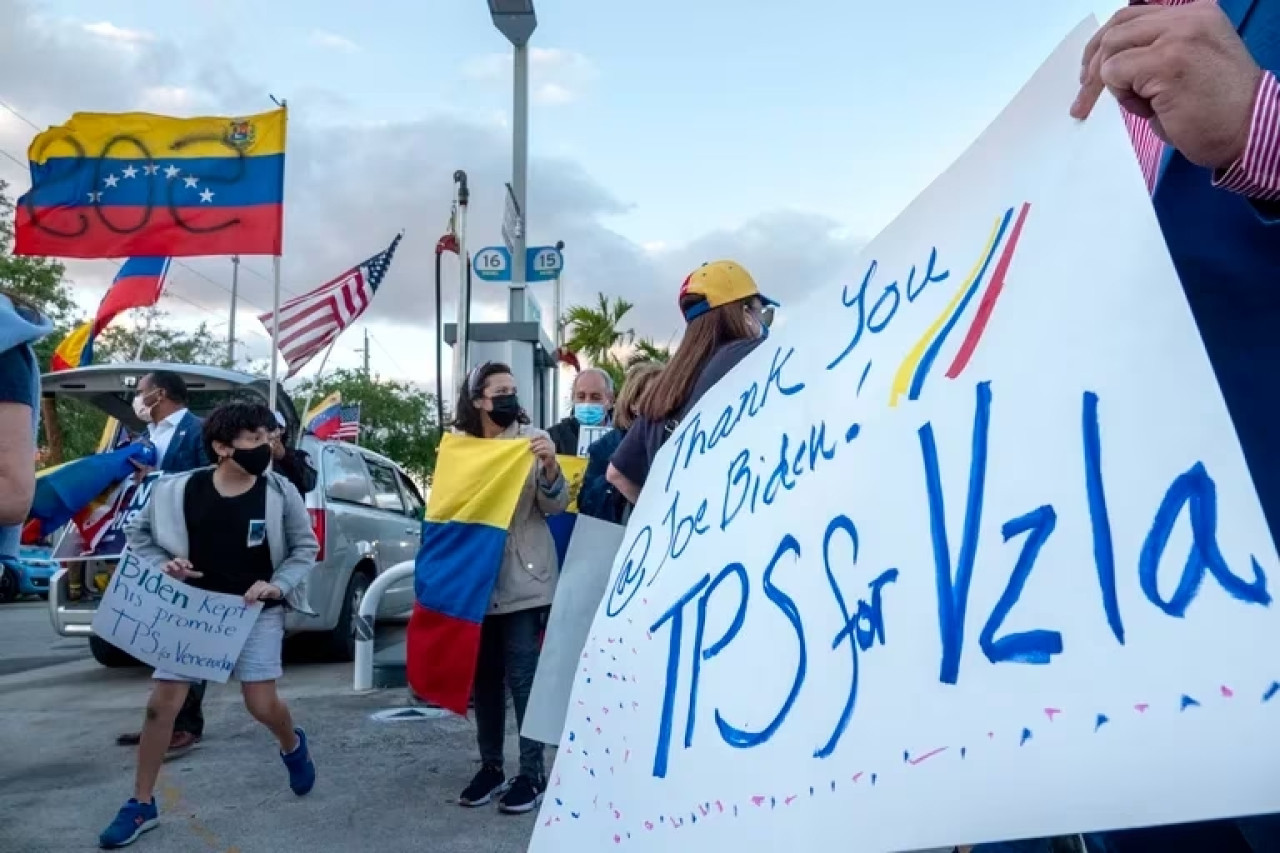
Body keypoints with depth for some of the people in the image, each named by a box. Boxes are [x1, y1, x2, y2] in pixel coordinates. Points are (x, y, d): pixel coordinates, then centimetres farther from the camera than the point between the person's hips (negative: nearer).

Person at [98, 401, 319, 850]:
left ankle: (293, 746, 35)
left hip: (257, 611, -1)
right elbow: (138, 533, 4)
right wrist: (162, 566, -13)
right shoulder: (178, 490, -12)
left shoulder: (280, 493, -12)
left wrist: (278, 584, -15)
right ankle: (142, 804, 18)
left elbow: (306, 547, -1)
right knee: (161, 702, 0)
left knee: (262, 705, -1)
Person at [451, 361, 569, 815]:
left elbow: (555, 505, -7)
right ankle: (490, 767, 24)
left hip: (523, 579, -4)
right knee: (483, 676, 12)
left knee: (523, 677, -2)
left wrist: (550, 465, -27)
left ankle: (533, 773, 9)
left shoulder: (533, 439, -4)